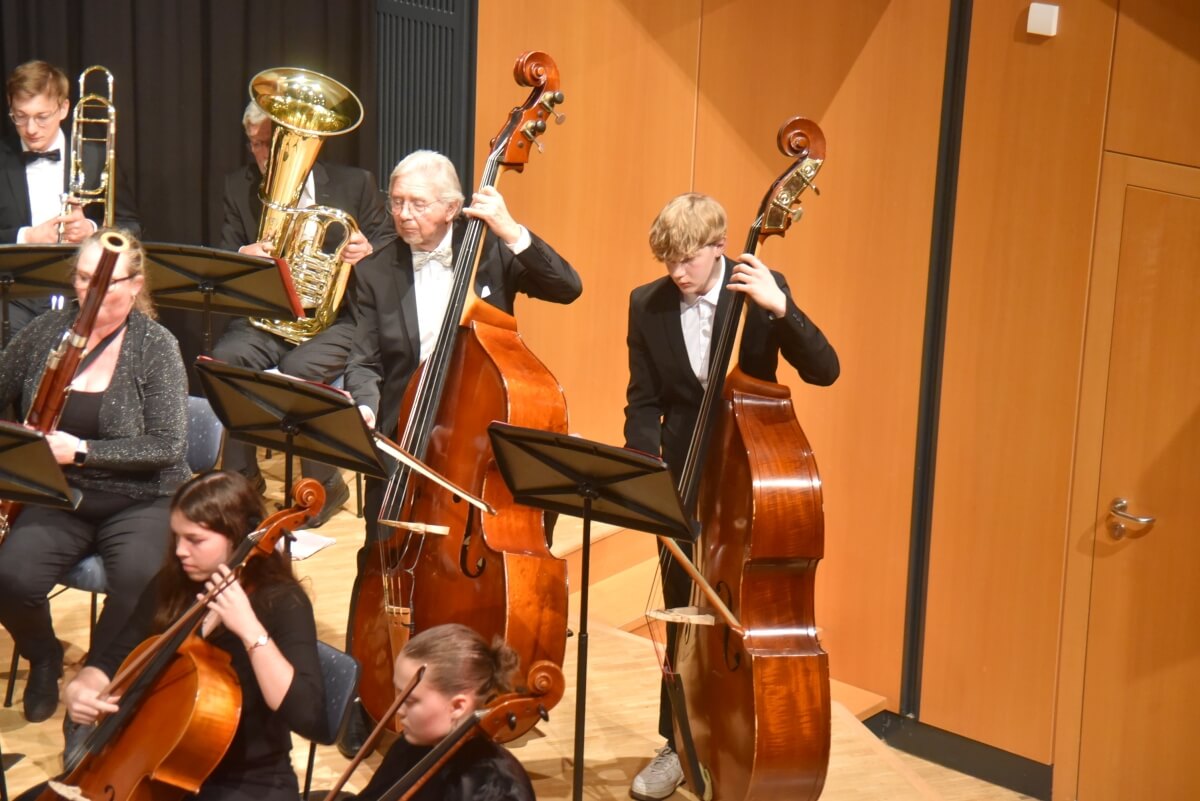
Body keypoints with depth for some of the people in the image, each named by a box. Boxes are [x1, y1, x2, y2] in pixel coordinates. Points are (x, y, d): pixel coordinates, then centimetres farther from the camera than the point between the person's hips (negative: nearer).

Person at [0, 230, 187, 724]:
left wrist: (82, 451, -21)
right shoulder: (47, 330, 4)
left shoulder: (156, 347, -6)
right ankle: (44, 658, 10)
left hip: (140, 500, -3)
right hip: (58, 497, 3)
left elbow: (167, 446, -13)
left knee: (139, 582, -32)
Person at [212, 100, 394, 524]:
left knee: (299, 370, -33)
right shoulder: (239, 188, 10)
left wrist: (368, 252, -18)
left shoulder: (355, 184, 3)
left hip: (337, 318, -3)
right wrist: (243, 255, -17)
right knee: (224, 359, -28)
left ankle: (326, 484, -11)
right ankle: (240, 476, -9)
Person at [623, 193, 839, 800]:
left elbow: (823, 371, -17)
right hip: (682, 477, 2)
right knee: (684, 615, 10)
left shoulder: (760, 290, -10)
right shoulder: (647, 305, -4)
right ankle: (680, 743, 25)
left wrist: (781, 307, -30)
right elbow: (644, 403, 0)